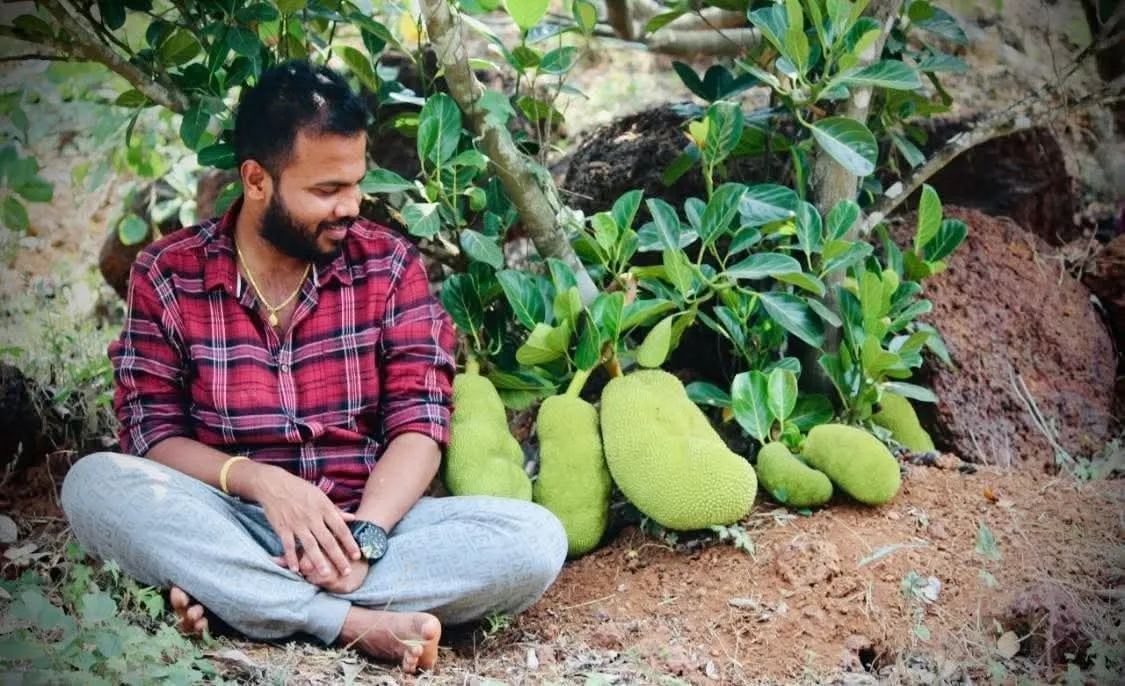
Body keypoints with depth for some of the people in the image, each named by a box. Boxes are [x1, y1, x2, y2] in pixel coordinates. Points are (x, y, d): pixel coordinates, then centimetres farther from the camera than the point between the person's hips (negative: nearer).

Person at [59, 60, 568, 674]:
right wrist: (258, 480, -21)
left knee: (536, 539, -25)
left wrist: (363, 536, -22)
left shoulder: (389, 265, 3)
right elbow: (152, 434, -2)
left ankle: (229, 594, -25)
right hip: (230, 524, -1)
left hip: (368, 520, 1)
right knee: (94, 482, -28)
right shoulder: (167, 274, 1)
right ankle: (359, 625, -31)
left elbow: (419, 422, -4)